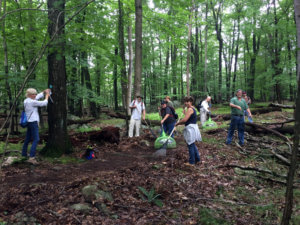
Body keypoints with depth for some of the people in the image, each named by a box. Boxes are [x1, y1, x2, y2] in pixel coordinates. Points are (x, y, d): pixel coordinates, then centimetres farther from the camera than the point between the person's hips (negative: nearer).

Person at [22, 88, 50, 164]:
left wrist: (44, 92, 20)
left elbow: (37, 97, 24)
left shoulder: (26, 101, 12)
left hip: (29, 122, 10)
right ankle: (31, 157, -17)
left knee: (27, 139, 18)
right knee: (36, 139, -12)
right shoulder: (32, 102, -15)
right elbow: (44, 103, -9)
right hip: (33, 122, -10)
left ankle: (24, 154, 30)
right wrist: (47, 96, 6)